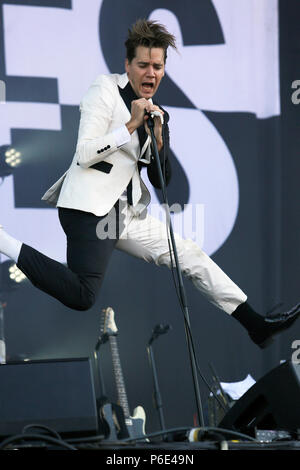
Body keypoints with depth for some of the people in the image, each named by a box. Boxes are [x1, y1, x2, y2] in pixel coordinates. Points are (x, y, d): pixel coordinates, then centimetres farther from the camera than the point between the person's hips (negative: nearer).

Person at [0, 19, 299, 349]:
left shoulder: (158, 114, 17)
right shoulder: (105, 90, -4)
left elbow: (161, 181, 14)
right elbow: (84, 155, -13)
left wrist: (158, 139, -3)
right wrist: (131, 126, -16)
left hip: (125, 213, 8)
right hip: (89, 207, -8)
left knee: (191, 255, 5)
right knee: (82, 296, -24)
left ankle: (256, 324, 10)